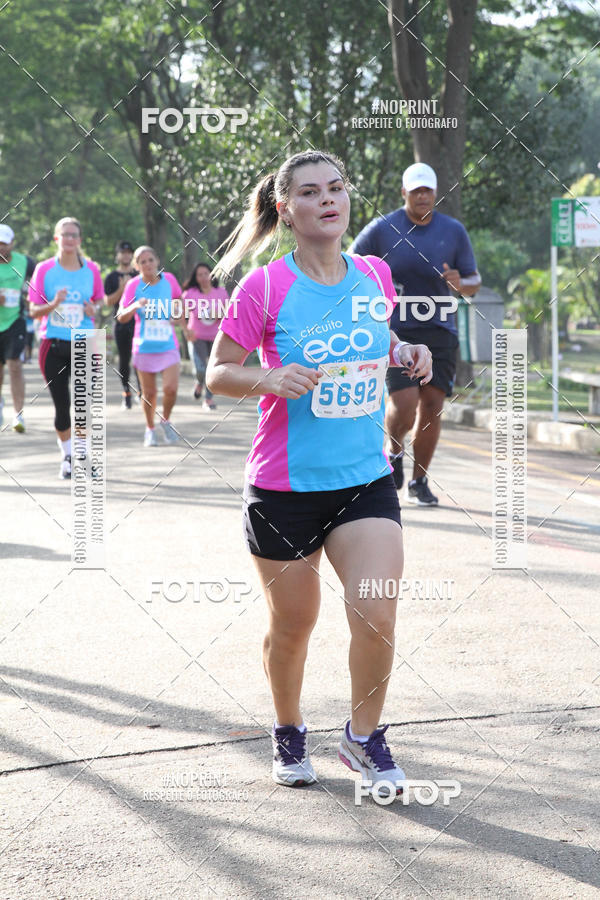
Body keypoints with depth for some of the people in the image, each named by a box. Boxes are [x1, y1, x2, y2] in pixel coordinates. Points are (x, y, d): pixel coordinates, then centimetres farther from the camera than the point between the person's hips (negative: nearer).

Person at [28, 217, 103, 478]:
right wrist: (53, 304, -19)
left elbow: (99, 299, 16)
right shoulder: (44, 269, -1)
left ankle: (83, 454, 12)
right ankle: (67, 456, 19)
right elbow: (33, 310, 0)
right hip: (53, 344, -1)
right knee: (61, 404, 3)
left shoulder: (91, 269, 2)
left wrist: (94, 308, -6)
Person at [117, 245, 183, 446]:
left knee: (170, 388, -13)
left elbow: (178, 298, 20)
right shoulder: (134, 285, -6)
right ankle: (150, 429, 26)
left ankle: (166, 421, 15)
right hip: (144, 347, -1)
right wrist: (135, 306, -28)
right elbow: (121, 317, -10)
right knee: (149, 393, 4)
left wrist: (179, 316, 3)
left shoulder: (169, 279, -1)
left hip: (168, 346, 1)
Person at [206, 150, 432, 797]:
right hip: (284, 487, -3)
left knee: (376, 617, -10)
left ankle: (363, 737, 14)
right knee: (292, 626, 9)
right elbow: (217, 374, -4)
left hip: (366, 479, 3)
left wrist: (405, 354, 2)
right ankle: (288, 732, 36)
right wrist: (269, 379, -23)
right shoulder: (265, 288, -10)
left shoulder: (373, 276, 3)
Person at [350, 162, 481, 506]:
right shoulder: (382, 229, -1)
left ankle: (419, 483, 15)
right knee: (404, 405, -15)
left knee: (432, 407, 0)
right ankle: (394, 450, 20)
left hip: (440, 332, 3)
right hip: (396, 332, -2)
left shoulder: (454, 231, 5)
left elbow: (474, 282, 9)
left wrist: (459, 284, -14)